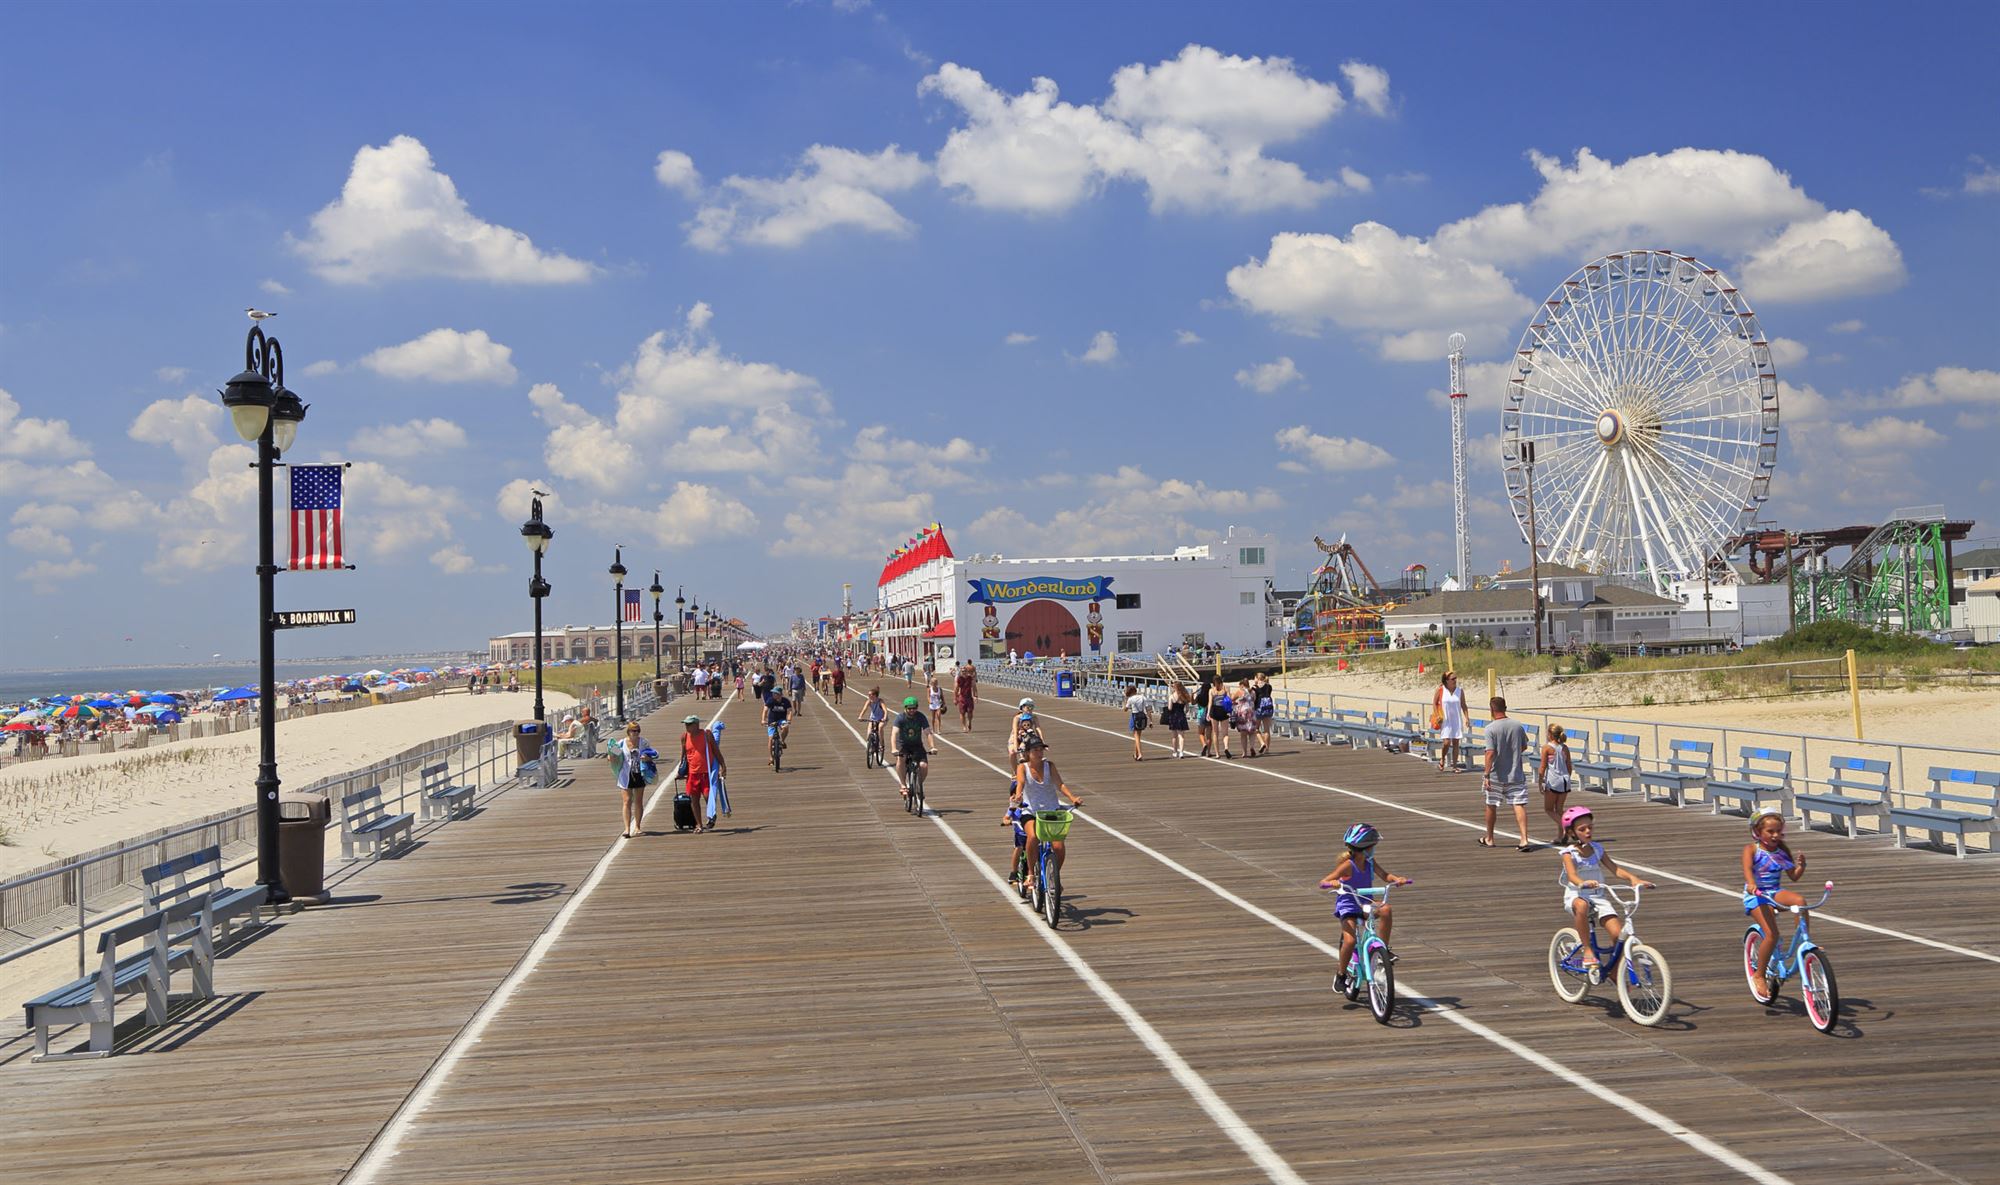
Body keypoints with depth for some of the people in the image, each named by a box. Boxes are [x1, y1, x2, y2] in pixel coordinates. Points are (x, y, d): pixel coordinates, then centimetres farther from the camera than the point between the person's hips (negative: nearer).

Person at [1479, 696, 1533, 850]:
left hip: (1496, 775, -2)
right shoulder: (1518, 725, -1)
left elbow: (1490, 753, -21)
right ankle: (1524, 840, -15)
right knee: (1519, 806, -3)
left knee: (1491, 806, 14)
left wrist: (1486, 775, -20)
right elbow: (1524, 746, 14)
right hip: (1516, 774, 2)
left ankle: (1489, 839, 28)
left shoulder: (1490, 729, -14)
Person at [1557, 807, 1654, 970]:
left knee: (1618, 934, -14)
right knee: (1581, 906, -42)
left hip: (1599, 896, 4)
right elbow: (1571, 875, -23)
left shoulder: (1597, 848, 8)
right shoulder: (1569, 852, -6)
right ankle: (1586, 950, -28)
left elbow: (1614, 869, 1)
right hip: (1576, 895, -4)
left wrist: (1633, 878, -18)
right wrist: (1583, 883, -46)